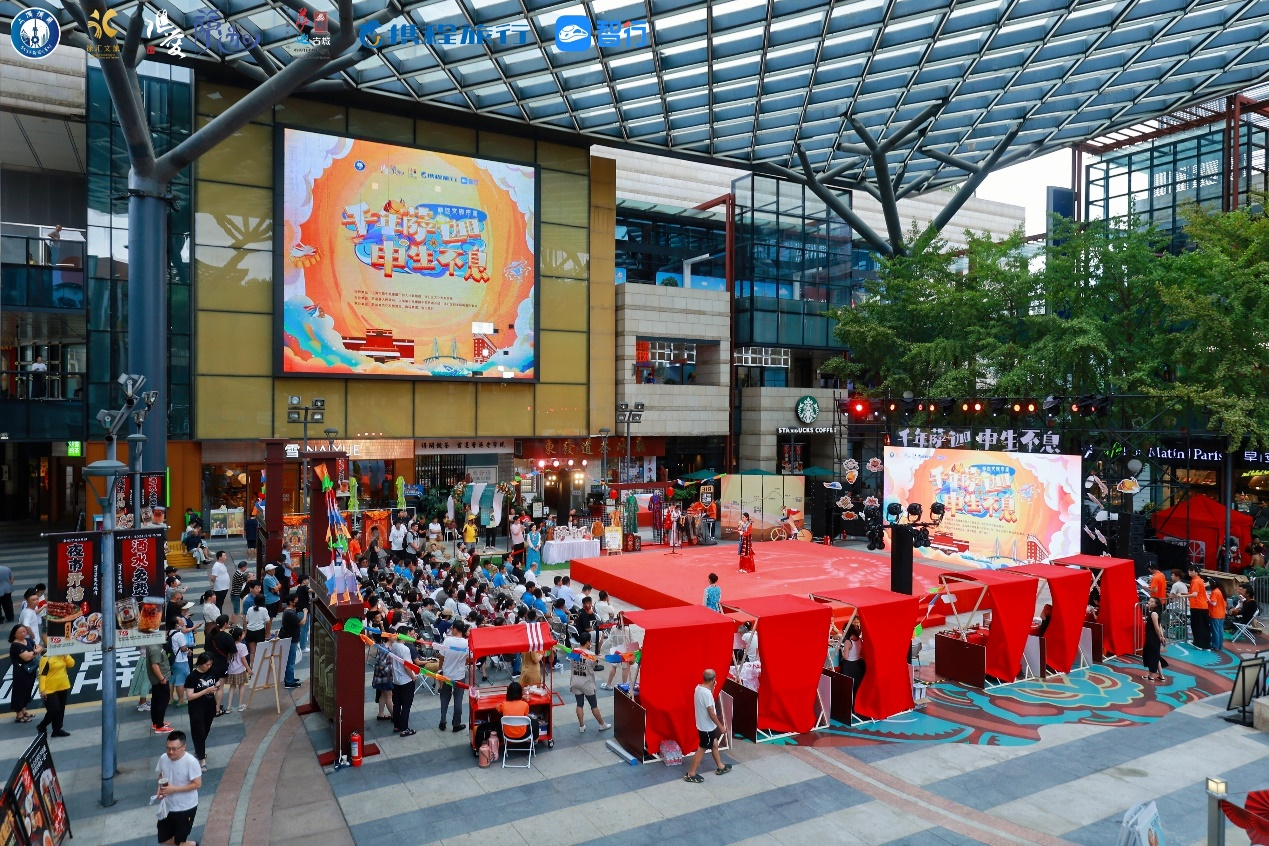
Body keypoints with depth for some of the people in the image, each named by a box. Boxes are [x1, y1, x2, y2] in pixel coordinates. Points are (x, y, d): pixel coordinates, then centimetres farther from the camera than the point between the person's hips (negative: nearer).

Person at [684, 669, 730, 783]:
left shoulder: (699, 687, -3)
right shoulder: (706, 693, -31)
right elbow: (711, 713, -26)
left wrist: (712, 688, 3)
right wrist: (721, 726, -14)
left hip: (703, 724, 9)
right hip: (707, 726, -9)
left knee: (714, 744, 23)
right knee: (702, 749, 4)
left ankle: (720, 767, 39)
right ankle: (691, 774, 14)